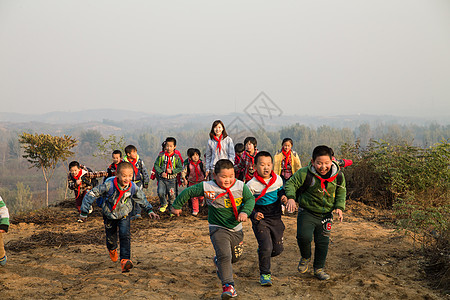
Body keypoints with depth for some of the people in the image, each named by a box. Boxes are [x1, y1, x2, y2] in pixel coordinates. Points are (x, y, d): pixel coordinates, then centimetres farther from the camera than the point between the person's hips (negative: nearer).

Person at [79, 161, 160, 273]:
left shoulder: (133, 187, -21)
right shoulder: (108, 185, -32)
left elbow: (142, 198, 2)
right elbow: (92, 194, -21)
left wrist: (149, 210, 0)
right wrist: (84, 211, -16)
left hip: (124, 214, 1)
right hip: (109, 214, -1)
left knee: (125, 235, -19)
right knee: (111, 237, 14)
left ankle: (125, 260, -21)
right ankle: (112, 250, 51)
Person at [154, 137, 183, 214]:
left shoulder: (176, 157, -1)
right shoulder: (161, 156, -1)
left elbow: (180, 168, 1)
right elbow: (156, 165, 2)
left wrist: (172, 171, -14)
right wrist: (161, 172, -11)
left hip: (172, 179, 0)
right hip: (162, 178, 0)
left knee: (172, 195, 3)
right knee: (160, 192, -17)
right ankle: (164, 204, 11)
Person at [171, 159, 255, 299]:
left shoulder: (240, 186, -8)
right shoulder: (207, 187, -14)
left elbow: (250, 199, 4)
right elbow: (188, 192, -3)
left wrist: (245, 212, -16)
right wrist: (177, 206, 9)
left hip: (236, 229, 4)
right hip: (218, 228, -4)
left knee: (235, 257, 19)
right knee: (224, 255, -21)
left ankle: (218, 261, 51)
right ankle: (227, 285, -13)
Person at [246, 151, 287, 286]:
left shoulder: (278, 179, -1)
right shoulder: (251, 185, -15)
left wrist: (283, 197, -2)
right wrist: (253, 214, -25)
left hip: (276, 218, 5)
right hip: (260, 219, -5)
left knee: (278, 249, 10)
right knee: (266, 247, -17)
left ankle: (262, 253, 43)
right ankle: (264, 274, 4)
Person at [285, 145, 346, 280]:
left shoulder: (338, 176, -7)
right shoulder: (305, 173, -18)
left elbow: (341, 192, 8)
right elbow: (291, 184, -9)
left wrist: (339, 207, -6)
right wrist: (290, 197, -27)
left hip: (325, 215, 3)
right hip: (307, 212, -3)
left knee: (323, 242, 8)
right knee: (304, 236, -21)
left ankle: (319, 269, 28)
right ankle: (305, 257, 12)